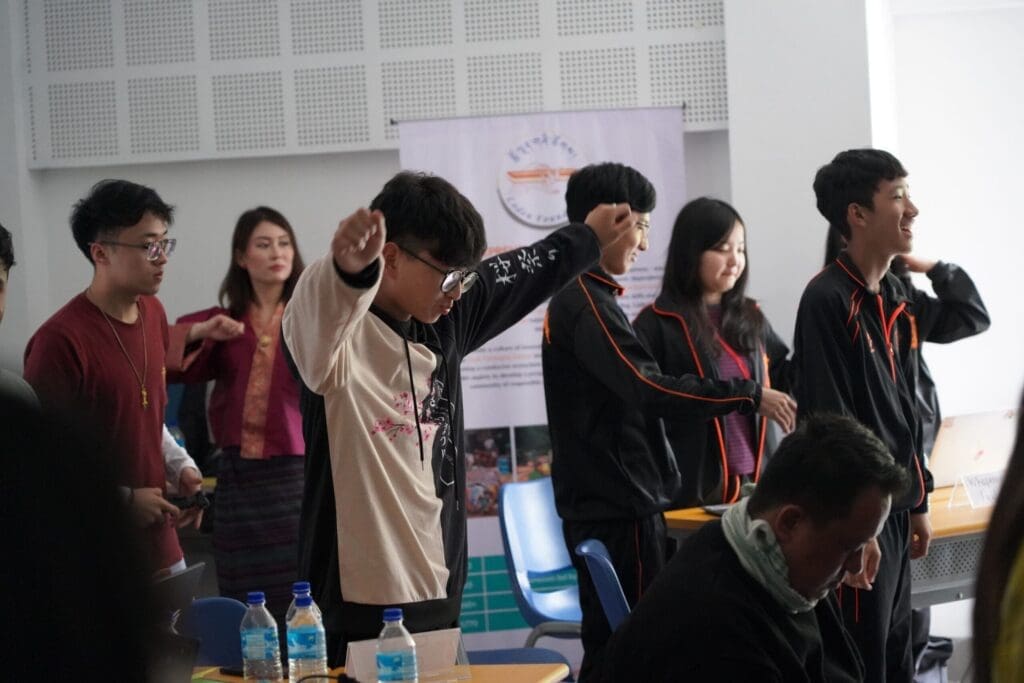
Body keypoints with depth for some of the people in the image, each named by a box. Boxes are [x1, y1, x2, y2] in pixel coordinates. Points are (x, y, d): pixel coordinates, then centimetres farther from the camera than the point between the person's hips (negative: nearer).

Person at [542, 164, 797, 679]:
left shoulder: (577, 298, 17)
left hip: (606, 503, 10)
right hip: (618, 509, -10)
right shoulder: (588, 304, -15)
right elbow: (648, 389, -25)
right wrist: (749, 395, -21)